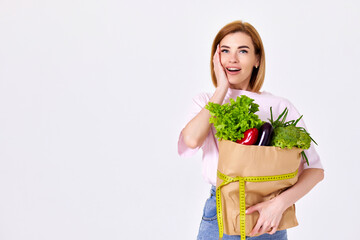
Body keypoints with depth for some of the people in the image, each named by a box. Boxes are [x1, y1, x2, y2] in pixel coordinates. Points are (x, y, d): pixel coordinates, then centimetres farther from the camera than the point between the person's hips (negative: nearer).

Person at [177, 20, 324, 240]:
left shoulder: (280, 107, -5)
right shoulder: (205, 103, 4)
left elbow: (315, 169, -7)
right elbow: (191, 140, -18)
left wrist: (281, 202, -23)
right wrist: (222, 89, -10)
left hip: (266, 220, -1)